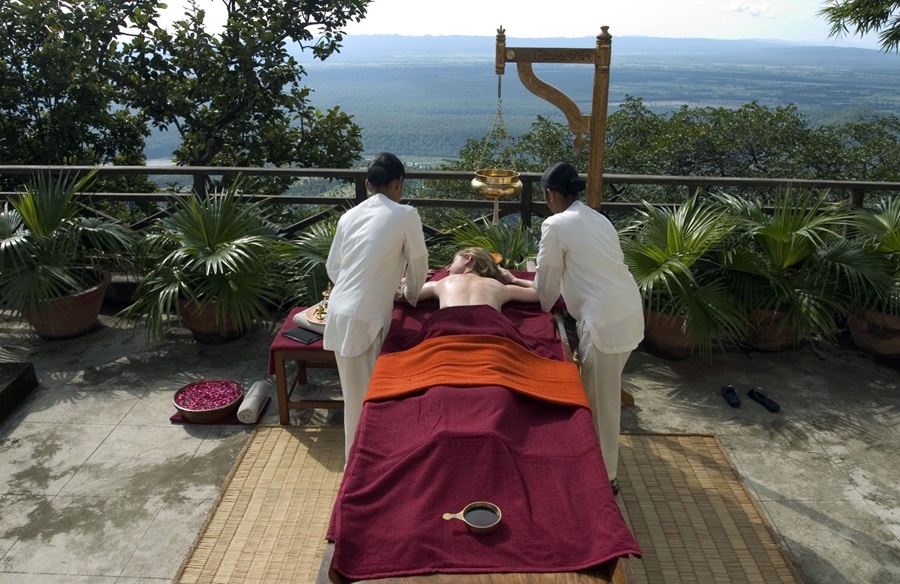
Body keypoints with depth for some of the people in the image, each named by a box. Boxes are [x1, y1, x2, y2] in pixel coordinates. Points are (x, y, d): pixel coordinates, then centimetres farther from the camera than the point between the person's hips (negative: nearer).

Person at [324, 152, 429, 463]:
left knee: (358, 393, 20)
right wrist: (412, 296, 23)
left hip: (340, 311, 7)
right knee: (363, 395, 7)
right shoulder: (405, 214, -6)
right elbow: (418, 263, 5)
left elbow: (332, 267, 15)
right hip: (363, 318, -7)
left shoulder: (350, 215, 11)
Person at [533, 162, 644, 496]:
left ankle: (604, 476, 19)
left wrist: (545, 308, 21)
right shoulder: (597, 218, 16)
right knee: (603, 394, 21)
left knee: (600, 400, 5)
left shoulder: (555, 224, -7)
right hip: (628, 312, 9)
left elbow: (547, 278, 1)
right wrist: (562, 296, 32)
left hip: (605, 320, -9)